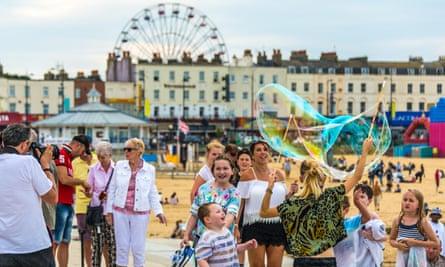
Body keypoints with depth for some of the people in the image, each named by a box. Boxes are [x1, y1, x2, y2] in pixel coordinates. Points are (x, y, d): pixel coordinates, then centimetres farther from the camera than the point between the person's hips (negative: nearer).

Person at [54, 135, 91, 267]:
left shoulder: (68, 157, 18)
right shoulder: (61, 154, -11)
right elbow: (64, 179, -19)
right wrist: (82, 182, -7)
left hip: (68, 204, 10)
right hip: (60, 204, -10)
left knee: (65, 242, 10)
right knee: (54, 242, -8)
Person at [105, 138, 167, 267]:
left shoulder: (149, 169, -2)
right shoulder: (119, 166, 0)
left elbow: (153, 193, 4)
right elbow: (112, 189, 5)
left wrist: (159, 212, -3)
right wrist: (109, 210, 4)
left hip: (140, 213, -1)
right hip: (120, 211, 1)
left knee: (138, 247, 4)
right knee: (122, 245, 6)